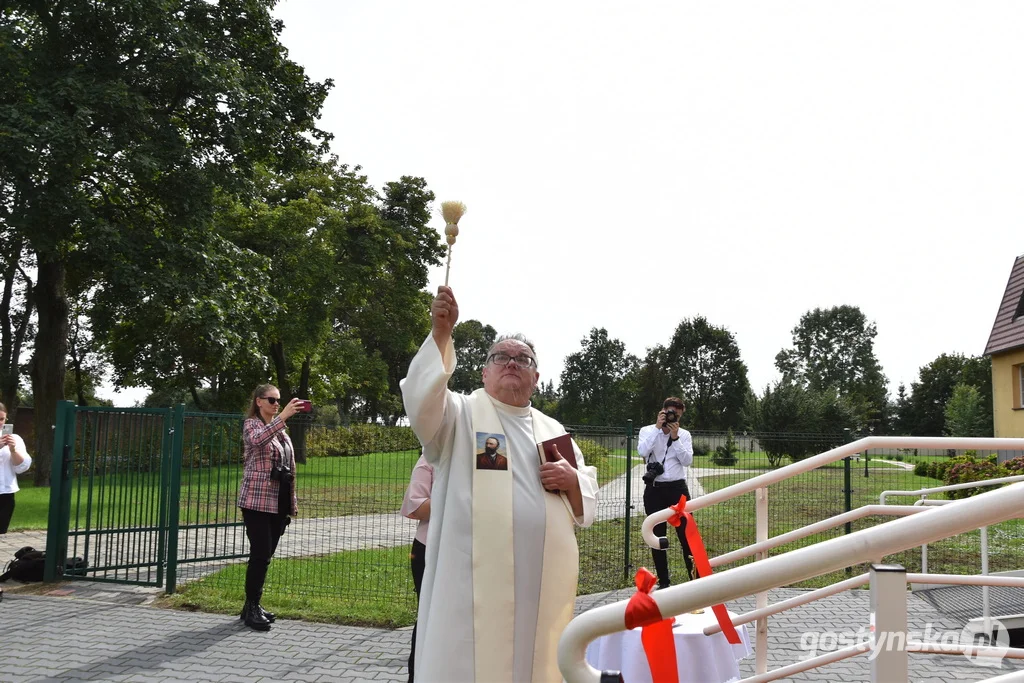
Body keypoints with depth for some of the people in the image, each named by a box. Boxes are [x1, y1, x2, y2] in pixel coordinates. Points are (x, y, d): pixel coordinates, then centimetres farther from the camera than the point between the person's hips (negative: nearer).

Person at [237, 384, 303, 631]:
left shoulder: (280, 430, 17)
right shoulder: (251, 424, -4)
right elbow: (257, 439, -30)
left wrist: (293, 501, 16)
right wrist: (284, 416, -39)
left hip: (278, 503, 7)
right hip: (257, 501, -7)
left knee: (265, 556, 10)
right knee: (260, 555, -9)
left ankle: (252, 606, 19)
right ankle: (252, 609, 0)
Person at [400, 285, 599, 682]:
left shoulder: (552, 430, 18)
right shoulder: (461, 414, 4)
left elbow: (589, 497, 18)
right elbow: (422, 397, -18)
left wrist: (571, 481, -4)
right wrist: (441, 332, -28)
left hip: (543, 579, 5)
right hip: (474, 578, -4)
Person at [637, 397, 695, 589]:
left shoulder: (684, 434, 6)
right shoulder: (647, 431, 3)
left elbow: (687, 461, -7)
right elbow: (642, 451, -17)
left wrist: (675, 437, -13)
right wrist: (658, 427, -15)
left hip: (677, 489, 0)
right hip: (654, 490, 0)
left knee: (687, 535, -2)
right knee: (657, 536, 5)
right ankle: (664, 581, 15)